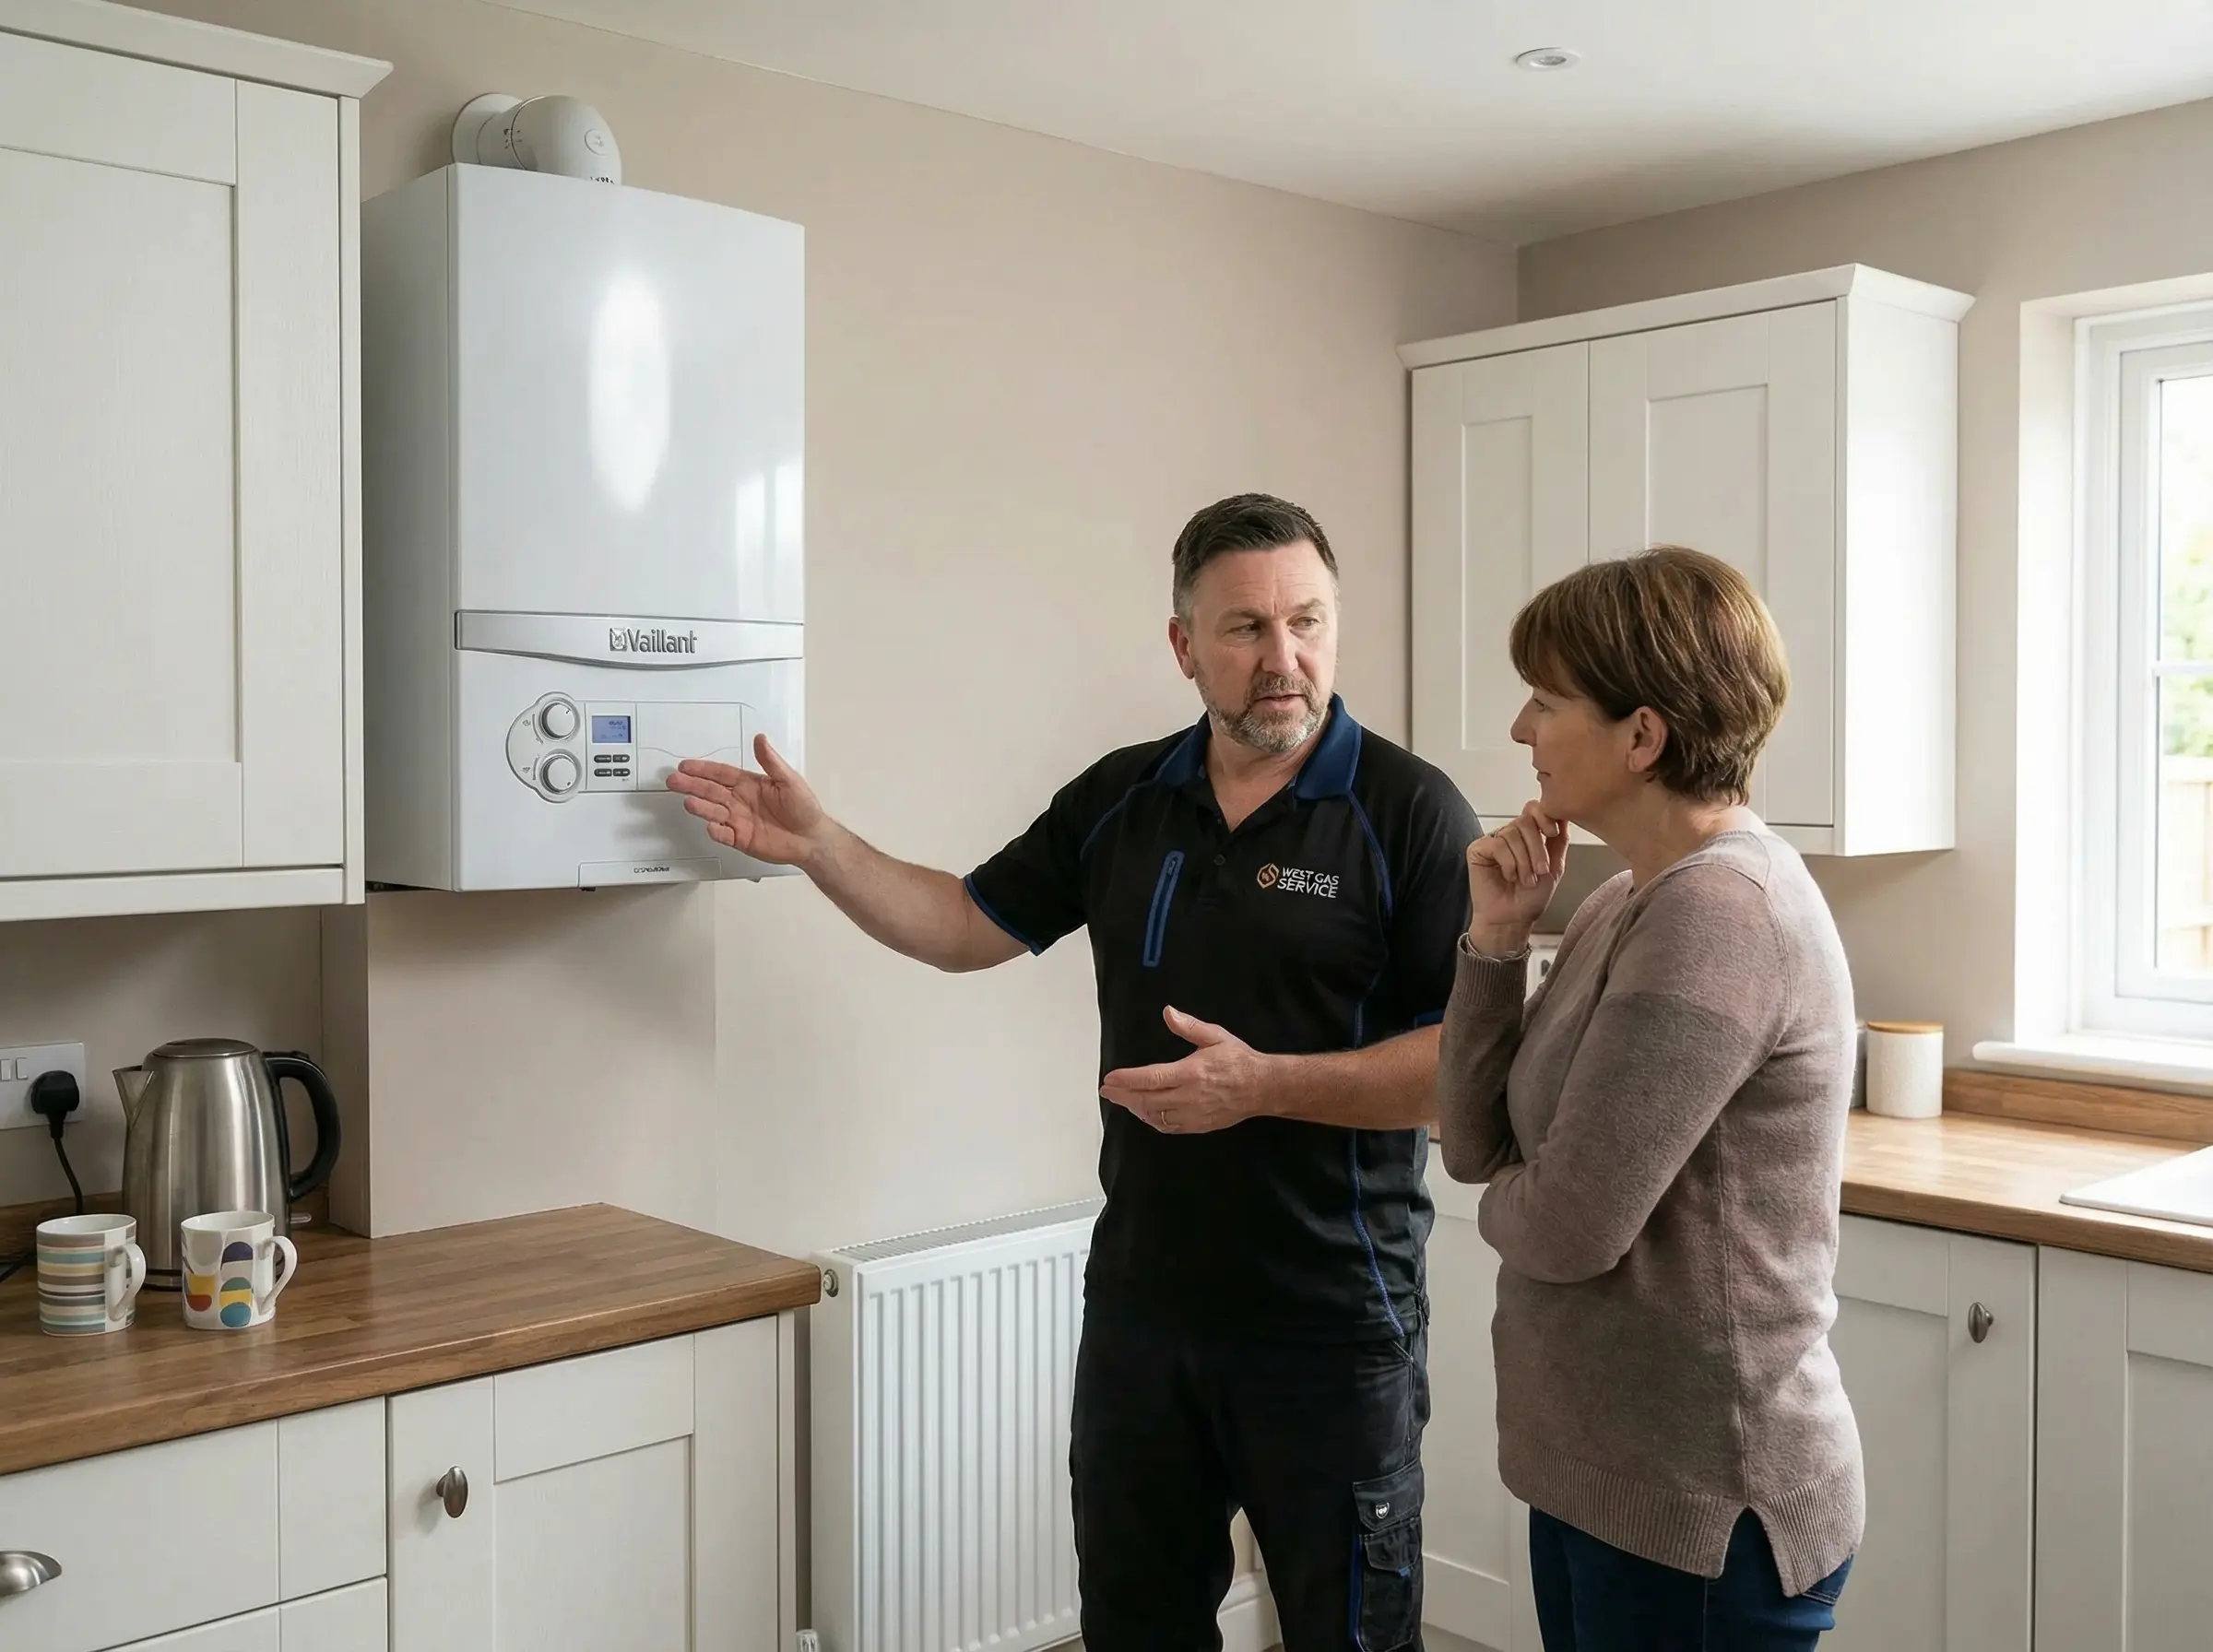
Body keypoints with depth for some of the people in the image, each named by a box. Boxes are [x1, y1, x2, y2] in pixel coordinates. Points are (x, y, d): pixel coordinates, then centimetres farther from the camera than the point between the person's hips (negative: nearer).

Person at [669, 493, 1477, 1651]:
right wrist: (816, 844, 2)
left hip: (1331, 1330, -5)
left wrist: (1265, 1084, -23)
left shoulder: (1408, 811, -11)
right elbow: (969, 927, 12)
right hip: (1137, 1307, 5)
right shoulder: (1120, 799, 5)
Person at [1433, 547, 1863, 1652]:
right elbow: (1475, 1145, 5)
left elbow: (1566, 1226, -25)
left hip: (1700, 1511, -9)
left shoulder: (1718, 914, -23)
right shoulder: (1629, 904, 5)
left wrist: (1506, 1201, -3)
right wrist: (1495, 940, -5)